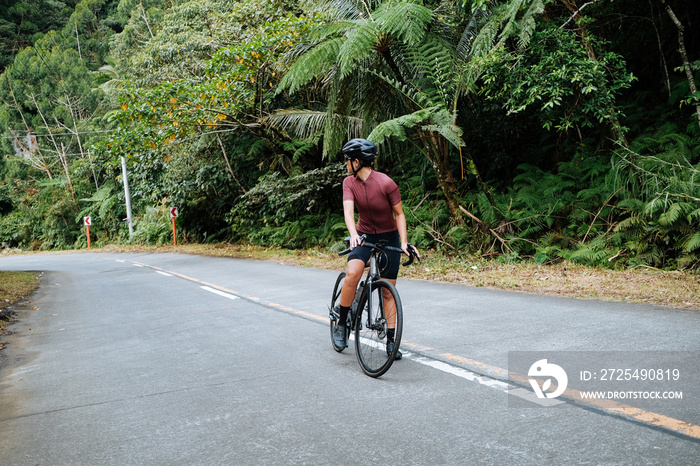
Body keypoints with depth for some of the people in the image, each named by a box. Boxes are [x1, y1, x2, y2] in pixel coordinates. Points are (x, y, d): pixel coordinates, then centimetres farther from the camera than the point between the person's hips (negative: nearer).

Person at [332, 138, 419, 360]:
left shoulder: (386, 183, -20)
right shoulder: (349, 182, -9)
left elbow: (399, 214, -11)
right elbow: (348, 210, -23)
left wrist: (404, 242, -21)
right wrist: (353, 234, -42)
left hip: (389, 237, -2)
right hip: (364, 235, 2)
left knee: (388, 292, 1)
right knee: (352, 274, -26)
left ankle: (391, 340, 13)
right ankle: (342, 324, -9)